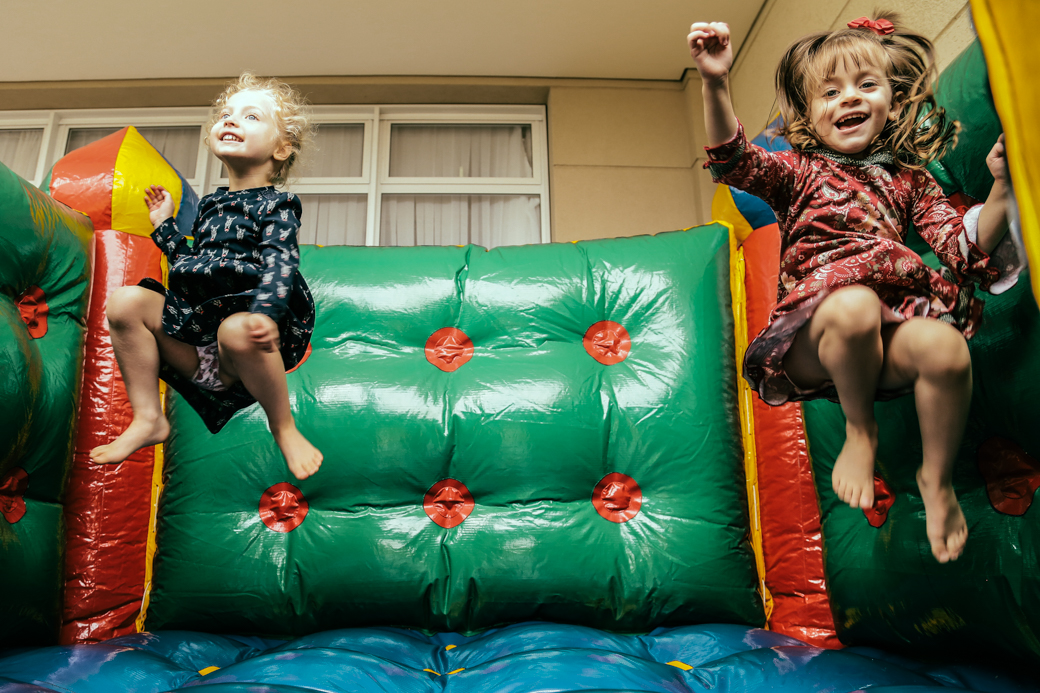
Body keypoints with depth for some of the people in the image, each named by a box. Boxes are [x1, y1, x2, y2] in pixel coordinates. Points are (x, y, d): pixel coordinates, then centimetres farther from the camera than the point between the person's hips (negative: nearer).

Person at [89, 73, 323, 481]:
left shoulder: (276, 205, 0)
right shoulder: (210, 205, 22)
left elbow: (279, 265, -18)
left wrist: (264, 310, -35)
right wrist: (163, 225, 31)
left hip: (243, 322, -6)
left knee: (238, 330, -39)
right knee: (126, 301, -7)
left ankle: (284, 430, -15)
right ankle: (147, 420, -2)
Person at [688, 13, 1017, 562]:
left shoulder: (910, 180, 20)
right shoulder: (800, 170, 11)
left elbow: (963, 247, 13)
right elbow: (735, 163, -9)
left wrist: (1001, 191, -4)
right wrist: (715, 85, -23)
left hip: (896, 319, 3)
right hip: (814, 337, -3)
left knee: (945, 347, -30)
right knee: (855, 305, -37)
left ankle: (937, 478, 0)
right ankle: (859, 429, -7)